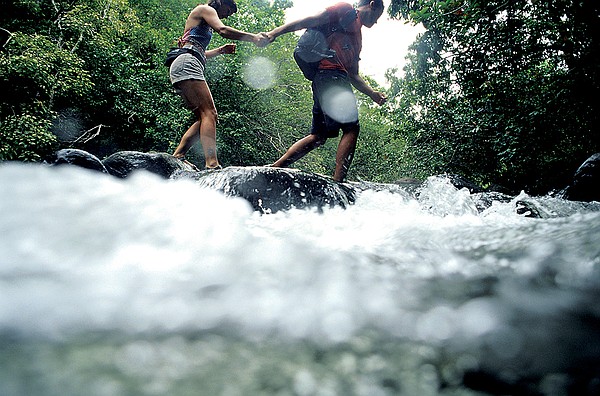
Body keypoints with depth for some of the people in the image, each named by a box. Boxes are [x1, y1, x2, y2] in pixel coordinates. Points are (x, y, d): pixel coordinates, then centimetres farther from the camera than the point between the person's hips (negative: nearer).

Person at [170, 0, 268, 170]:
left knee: (204, 117, 2)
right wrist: (253, 37, -14)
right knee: (209, 113, -22)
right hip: (186, 63, -10)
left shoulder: (205, 25, 35)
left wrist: (220, 50, 26)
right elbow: (223, 30, -11)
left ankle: (177, 156, -7)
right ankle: (212, 164, -35)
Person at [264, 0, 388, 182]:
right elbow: (312, 20, -2)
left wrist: (372, 93, 22)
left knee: (318, 136, 5)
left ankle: (274, 167, 6)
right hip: (330, 73, -9)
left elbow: (353, 74, 31)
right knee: (352, 127, -17)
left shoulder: (358, 38, 34)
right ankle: (338, 181, -24)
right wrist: (276, 32, -12)